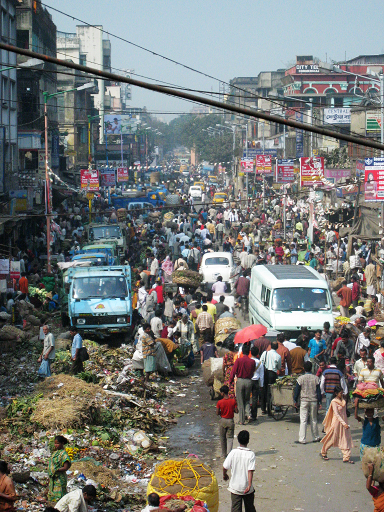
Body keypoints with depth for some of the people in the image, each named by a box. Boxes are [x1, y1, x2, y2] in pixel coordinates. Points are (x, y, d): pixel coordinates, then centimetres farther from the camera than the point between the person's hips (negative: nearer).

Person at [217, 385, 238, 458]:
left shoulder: (219, 402, -12)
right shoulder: (233, 401, -8)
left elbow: (217, 413, -10)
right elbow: (236, 411, -4)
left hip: (223, 421, -1)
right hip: (230, 421, 1)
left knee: (223, 438, 14)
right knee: (230, 438, 5)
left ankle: (224, 454, 22)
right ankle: (229, 452, -15)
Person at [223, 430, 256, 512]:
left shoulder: (233, 452, -7)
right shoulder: (251, 454, -11)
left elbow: (225, 467, -3)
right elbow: (250, 471, -18)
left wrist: (224, 475, 17)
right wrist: (249, 485, -18)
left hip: (235, 487, 0)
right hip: (246, 488, 0)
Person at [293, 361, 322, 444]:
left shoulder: (301, 378, -6)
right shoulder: (316, 378, -1)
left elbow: (297, 390, 0)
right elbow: (318, 391, 3)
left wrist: (295, 401, 11)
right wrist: (319, 402, 9)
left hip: (304, 401, -2)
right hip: (314, 401, 2)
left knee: (303, 420, -2)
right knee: (314, 420, 14)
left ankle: (302, 439, -7)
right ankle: (315, 437, 23)